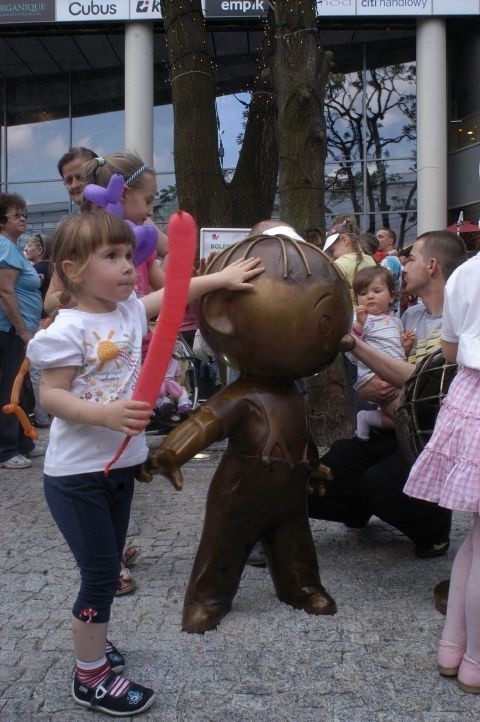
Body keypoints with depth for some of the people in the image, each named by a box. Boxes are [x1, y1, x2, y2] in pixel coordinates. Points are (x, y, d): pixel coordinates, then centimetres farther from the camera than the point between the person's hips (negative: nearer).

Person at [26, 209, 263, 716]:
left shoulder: (130, 310, 4)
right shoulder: (69, 329, -18)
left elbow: (172, 292, 18)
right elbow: (51, 396, -20)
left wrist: (221, 277, 17)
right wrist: (105, 414, -33)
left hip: (119, 465, 8)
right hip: (77, 473, -8)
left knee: (108, 567, 19)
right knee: (100, 572, -1)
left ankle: (90, 643, 40)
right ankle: (90, 677, 16)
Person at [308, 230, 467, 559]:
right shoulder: (411, 315, 13)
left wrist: (356, 343, -21)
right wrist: (368, 389, -8)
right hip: (391, 430, 6)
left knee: (379, 484, -33)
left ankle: (433, 525, 0)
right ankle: (363, 509, 24)